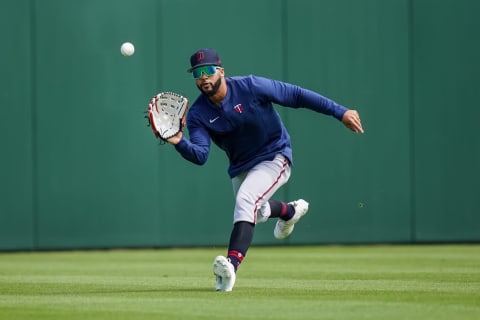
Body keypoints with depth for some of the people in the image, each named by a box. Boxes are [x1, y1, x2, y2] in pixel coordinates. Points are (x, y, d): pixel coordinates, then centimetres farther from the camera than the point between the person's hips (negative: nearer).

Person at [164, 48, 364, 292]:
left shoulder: (251, 87, -23)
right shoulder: (197, 114, -14)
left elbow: (296, 95, -20)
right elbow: (200, 155, -23)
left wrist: (340, 112, -23)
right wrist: (180, 143, -46)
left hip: (274, 157, -6)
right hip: (240, 168, 6)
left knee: (245, 200, -31)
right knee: (253, 212, 27)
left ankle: (231, 264, -42)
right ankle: (290, 211, 61)